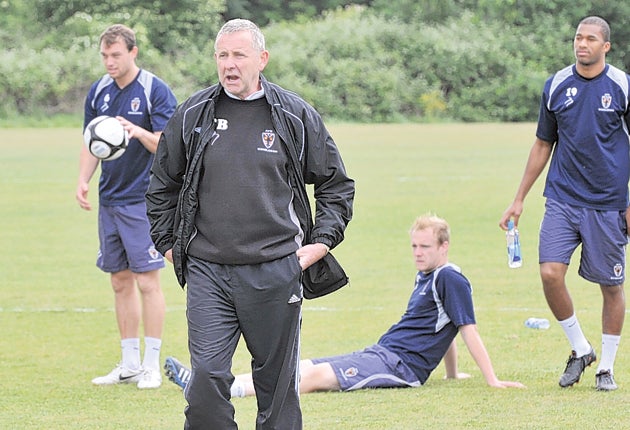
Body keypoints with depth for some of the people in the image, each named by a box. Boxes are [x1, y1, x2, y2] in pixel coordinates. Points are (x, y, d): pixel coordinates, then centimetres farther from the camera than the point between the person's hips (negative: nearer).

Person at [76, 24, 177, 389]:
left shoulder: (156, 91, -9)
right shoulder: (98, 92, 9)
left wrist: (138, 132, -30)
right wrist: (84, 180, 1)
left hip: (144, 200, -6)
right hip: (109, 200, 6)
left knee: (147, 281, -6)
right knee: (121, 281, 9)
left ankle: (152, 366, 0)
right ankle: (130, 364, 16)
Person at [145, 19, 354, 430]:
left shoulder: (296, 115, 1)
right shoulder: (192, 115, 5)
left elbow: (337, 185, 11)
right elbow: (162, 186, 19)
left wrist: (320, 243, 3)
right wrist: (169, 243, 12)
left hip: (275, 272, -1)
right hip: (207, 272, 1)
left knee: (277, 383, 7)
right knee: (207, 377, -9)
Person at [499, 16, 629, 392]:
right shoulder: (556, 86, 5)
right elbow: (544, 144, 15)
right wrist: (519, 199, 15)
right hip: (562, 201, 2)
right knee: (551, 272, -13)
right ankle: (580, 349, 7)